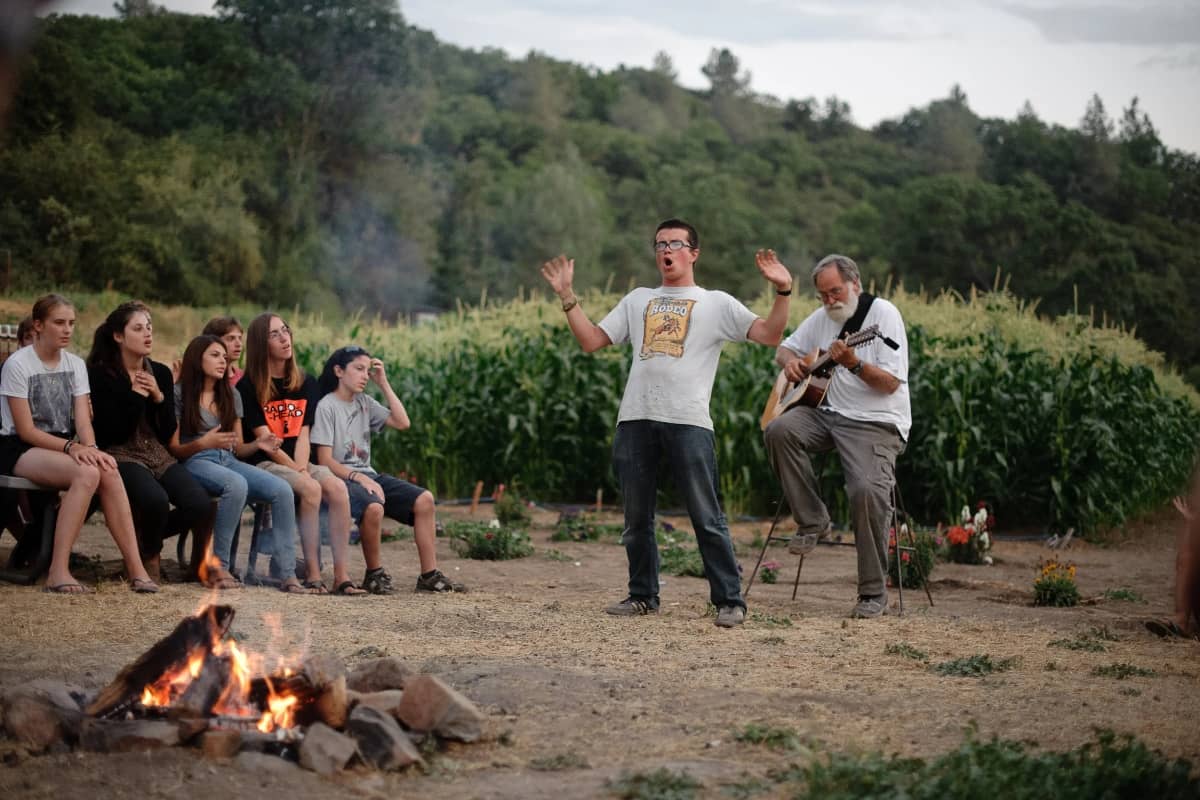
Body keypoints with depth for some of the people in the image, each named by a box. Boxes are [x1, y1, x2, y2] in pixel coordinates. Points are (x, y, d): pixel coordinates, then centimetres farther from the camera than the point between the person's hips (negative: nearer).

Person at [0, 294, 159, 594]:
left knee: (109, 473, -27)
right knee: (87, 473, -34)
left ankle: (135, 568, -28)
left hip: (62, 447, 5)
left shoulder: (75, 364, 9)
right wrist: (71, 447, -25)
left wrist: (90, 448, -22)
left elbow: (83, 420, 0)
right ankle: (58, 572, -33)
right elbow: (25, 431, -13)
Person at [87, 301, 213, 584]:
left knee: (200, 505, -20)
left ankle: (145, 536, 10)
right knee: (155, 500, -35)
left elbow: (168, 433, 8)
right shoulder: (101, 374, -5)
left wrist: (159, 398, -7)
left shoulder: (161, 373, 10)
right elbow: (111, 434, -12)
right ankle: (150, 554, -1)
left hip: (158, 454, 5)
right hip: (121, 455, -5)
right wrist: (136, 396, -14)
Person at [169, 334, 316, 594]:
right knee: (237, 485, -39)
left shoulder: (231, 396, 20)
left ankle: (289, 576, -24)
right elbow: (174, 449, -2)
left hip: (229, 461, 6)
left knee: (282, 490, -22)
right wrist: (203, 443, -21)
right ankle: (218, 567, -27)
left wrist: (257, 444, -4)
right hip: (195, 463, -6)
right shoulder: (180, 394, 2)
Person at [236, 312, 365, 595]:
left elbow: (303, 434, 5)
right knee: (310, 488, -33)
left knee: (337, 487, -27)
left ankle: (341, 575, -30)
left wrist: (302, 467, -13)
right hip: (264, 464, -4)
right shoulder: (248, 387, -2)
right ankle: (312, 573, -28)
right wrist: (298, 472, -15)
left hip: (299, 463, 4)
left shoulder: (306, 383, 14)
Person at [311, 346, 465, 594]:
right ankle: (375, 574, -17)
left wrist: (384, 384, 6)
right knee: (373, 507, -38)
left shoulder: (365, 403, 16)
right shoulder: (326, 406, -5)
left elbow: (402, 423, 6)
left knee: (424, 499, -13)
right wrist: (359, 478, -23)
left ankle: (429, 576, -12)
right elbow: (325, 461, -11)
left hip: (367, 475, 7)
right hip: (341, 478, -7)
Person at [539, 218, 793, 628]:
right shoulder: (637, 300, 22)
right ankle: (643, 596, 21)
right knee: (636, 517, 10)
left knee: (707, 518, -6)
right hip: (636, 421, 4)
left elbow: (770, 334, 1)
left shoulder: (717, 303, 11)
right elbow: (591, 340, 18)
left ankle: (729, 601, -2)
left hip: (688, 422, -4)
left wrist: (782, 291, -13)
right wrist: (567, 295, 12)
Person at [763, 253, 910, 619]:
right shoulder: (821, 318, 14)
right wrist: (790, 361, 2)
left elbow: (891, 383, -13)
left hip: (876, 422, -6)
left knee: (867, 490, -28)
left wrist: (853, 364, -28)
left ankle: (873, 593, -14)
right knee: (779, 430, -24)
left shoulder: (883, 314, -7)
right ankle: (812, 521, -8)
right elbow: (784, 348, 26)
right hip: (827, 413, 6)